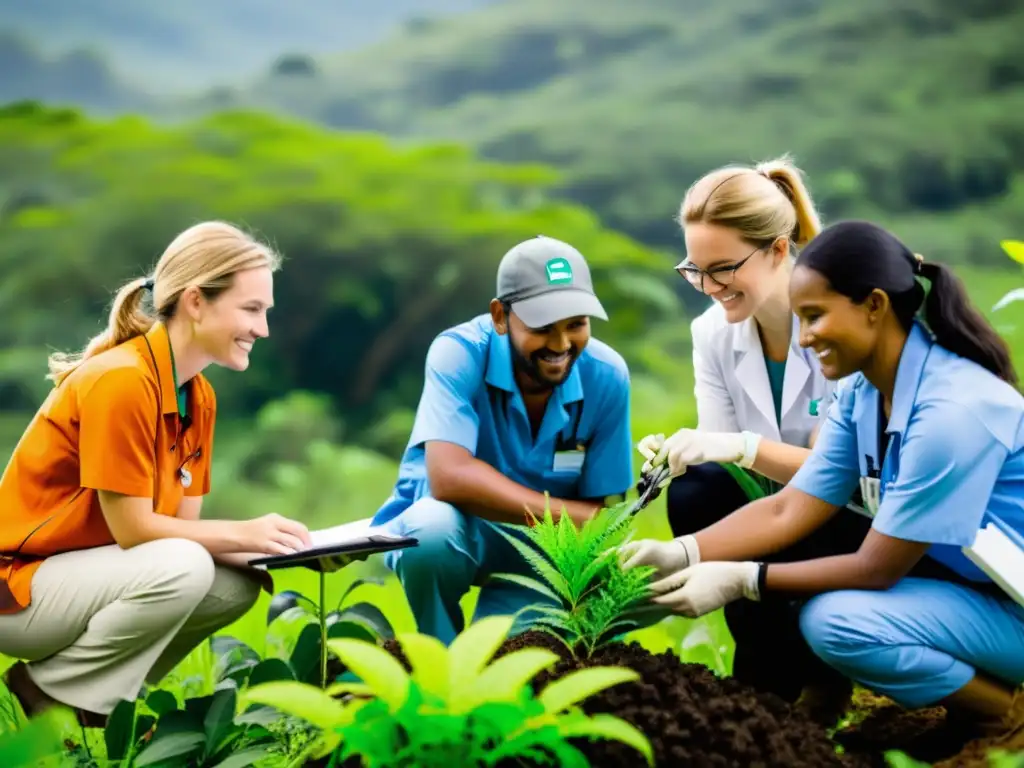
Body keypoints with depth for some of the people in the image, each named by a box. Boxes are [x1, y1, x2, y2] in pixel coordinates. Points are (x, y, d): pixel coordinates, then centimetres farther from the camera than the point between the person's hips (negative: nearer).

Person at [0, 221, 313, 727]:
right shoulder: (119, 382, -22)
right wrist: (244, 533, -20)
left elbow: (184, 523, 3)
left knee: (238, 583, -5)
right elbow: (132, 529, -21)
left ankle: (102, 694, 6)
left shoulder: (199, 396, 5)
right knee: (182, 567, -30)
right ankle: (50, 691, -9)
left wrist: (284, 548, -11)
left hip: (89, 569, 9)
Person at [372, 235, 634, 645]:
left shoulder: (606, 376, -15)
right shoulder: (459, 353, -24)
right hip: (452, 533, -2)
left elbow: (600, 510, -7)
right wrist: (577, 517, -38)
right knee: (434, 523, -37)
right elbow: (449, 477, -38)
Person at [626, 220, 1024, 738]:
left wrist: (741, 581, -21)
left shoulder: (952, 410, -27)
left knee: (835, 621, -26)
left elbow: (877, 568, -23)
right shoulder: (863, 392, -1)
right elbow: (789, 511, -3)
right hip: (962, 578, 8)